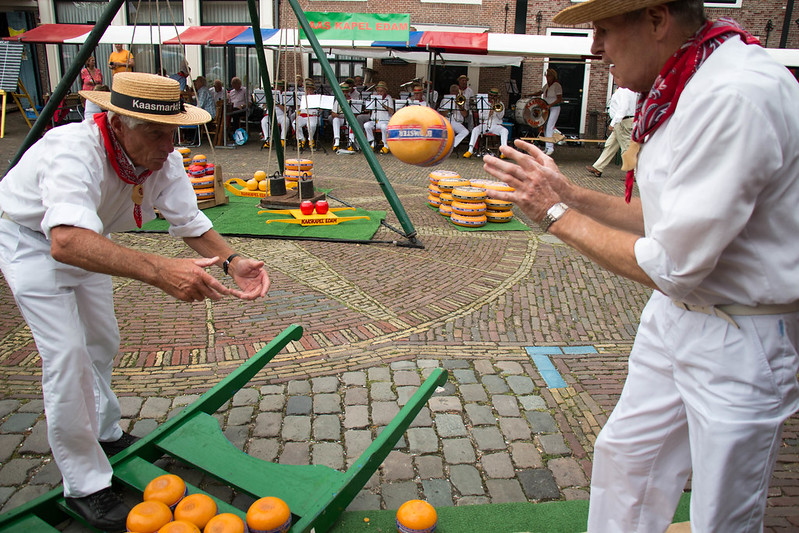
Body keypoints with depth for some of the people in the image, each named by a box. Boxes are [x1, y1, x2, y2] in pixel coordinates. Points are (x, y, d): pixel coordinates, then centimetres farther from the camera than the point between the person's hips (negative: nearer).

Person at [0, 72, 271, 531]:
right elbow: (67, 242, -57)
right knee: (67, 354, -14)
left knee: (103, 343, 14)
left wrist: (232, 261, -36)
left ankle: (106, 435, 37)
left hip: (88, 241, 7)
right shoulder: (75, 153, -42)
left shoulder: (165, 160, -20)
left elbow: (191, 223, -16)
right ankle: (85, 486, 0)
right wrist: (158, 271, -71)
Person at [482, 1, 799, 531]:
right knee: (624, 454, 20)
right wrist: (570, 194, 0)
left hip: (743, 340, -9)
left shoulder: (735, 96, -27)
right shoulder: (687, 84, 4)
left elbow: (673, 264, -27)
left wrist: (559, 214, -16)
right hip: (675, 313, 9)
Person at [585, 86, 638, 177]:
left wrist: (613, 123, -22)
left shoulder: (624, 90, -16)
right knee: (610, 145, 13)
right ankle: (597, 168, 19)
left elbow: (623, 108, -23)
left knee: (627, 148, -6)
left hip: (623, 122, -11)